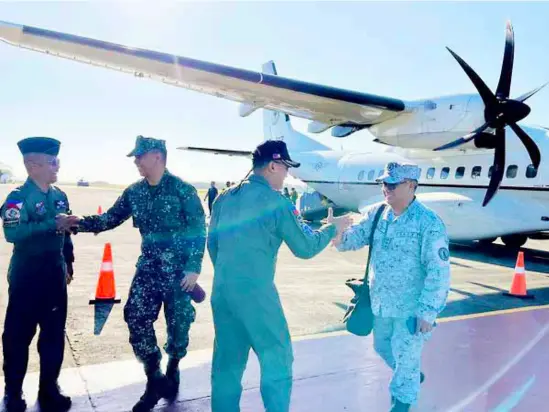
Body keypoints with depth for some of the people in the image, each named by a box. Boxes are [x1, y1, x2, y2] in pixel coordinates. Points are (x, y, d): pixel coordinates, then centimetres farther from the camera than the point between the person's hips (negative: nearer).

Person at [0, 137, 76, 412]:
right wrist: (53, 224, -31)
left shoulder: (60, 196, 6)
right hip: (26, 276, -5)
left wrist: (68, 264, 16)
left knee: (54, 334, 12)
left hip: (55, 274, 6)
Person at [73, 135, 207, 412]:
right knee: (136, 317, -1)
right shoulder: (134, 192, 5)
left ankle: (172, 373, 32)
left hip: (178, 269, -5)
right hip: (148, 266, 5)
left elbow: (198, 230, -12)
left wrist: (193, 268, -16)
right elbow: (110, 218, 9)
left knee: (177, 322, 7)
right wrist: (79, 223, -7)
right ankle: (154, 380, 16)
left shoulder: (182, 189, -12)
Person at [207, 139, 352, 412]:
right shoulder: (276, 202, -11)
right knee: (276, 358, 11)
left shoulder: (225, 198, 7)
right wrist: (333, 228, 10)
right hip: (255, 292, -6)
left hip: (221, 290, 7)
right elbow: (305, 248, -5)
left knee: (227, 361, 17)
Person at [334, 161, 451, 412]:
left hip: (411, 306, -6)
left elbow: (439, 272, -19)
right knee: (383, 347, 24)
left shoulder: (429, 223, -20)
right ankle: (412, 377, 54)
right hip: (381, 301, 6)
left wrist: (428, 311, -18)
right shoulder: (376, 214, -2)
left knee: (405, 355, 11)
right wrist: (337, 234, -29)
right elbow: (355, 237, -5)